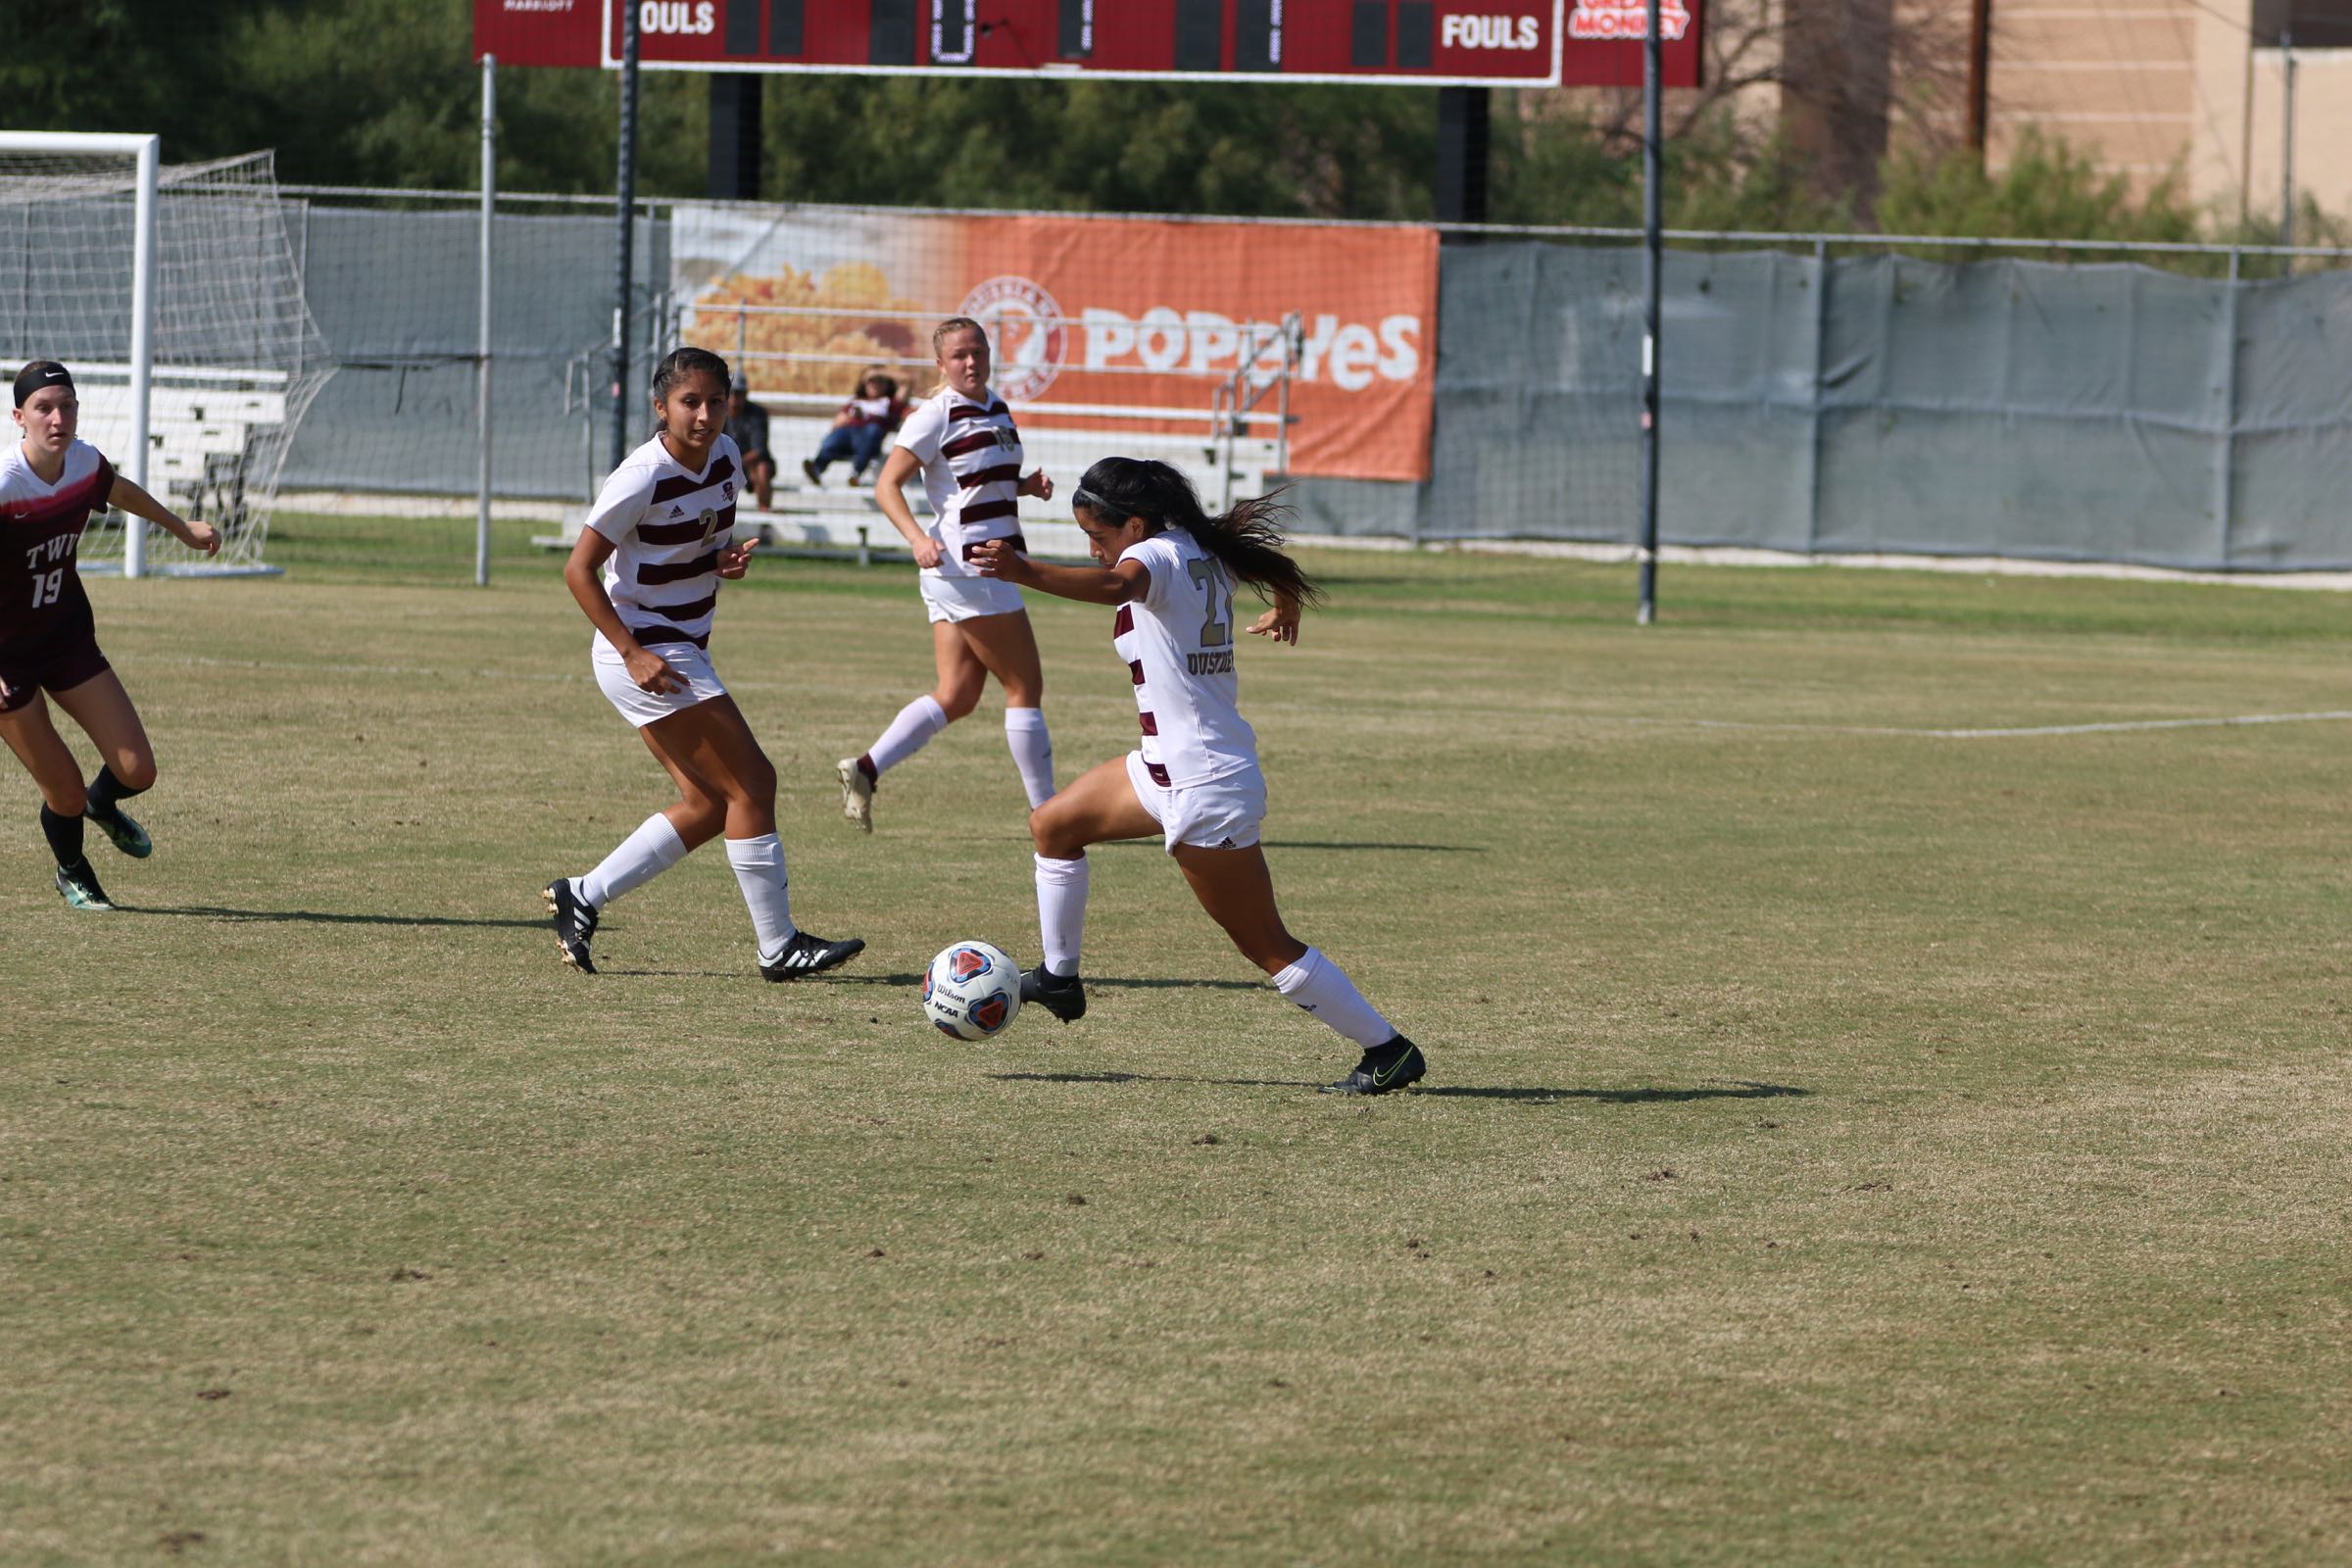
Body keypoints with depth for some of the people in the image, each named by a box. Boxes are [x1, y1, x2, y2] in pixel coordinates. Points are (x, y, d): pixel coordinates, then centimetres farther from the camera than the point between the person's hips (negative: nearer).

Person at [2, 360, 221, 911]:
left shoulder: (85, 462, -8)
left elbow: (120, 492, 18)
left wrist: (182, 527, 35)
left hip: (69, 634, 5)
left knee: (136, 771, -3)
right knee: (64, 792, -3)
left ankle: (102, 805, 35)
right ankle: (72, 872, 32)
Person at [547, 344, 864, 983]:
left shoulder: (725, 458, 3)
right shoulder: (643, 478, -21)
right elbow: (579, 570, -16)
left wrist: (722, 561, -4)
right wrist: (634, 653, -22)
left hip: (683, 652, 9)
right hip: (642, 652, -9)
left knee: (709, 804, 9)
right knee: (752, 783, -8)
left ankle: (581, 896, 14)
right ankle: (778, 947, -1)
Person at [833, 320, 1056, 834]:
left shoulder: (997, 409, 13)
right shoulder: (937, 416, -10)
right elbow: (887, 486, -13)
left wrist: (1030, 484, 6)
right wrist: (918, 538, -29)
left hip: (989, 566, 8)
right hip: (965, 568, -8)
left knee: (956, 696, 5)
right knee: (1025, 686, -3)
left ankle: (865, 768, 1)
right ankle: (1045, 811, 3)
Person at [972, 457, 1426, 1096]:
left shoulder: (1155, 554, -18)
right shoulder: (1205, 553, 8)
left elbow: (1116, 583, -42)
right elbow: (1269, 563, 28)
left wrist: (1023, 571, -58)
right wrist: (1285, 611, 53)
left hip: (1206, 788, -10)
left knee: (1268, 947, -1)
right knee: (1053, 824, 20)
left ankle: (1387, 1050, 5)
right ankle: (1058, 979, 32)